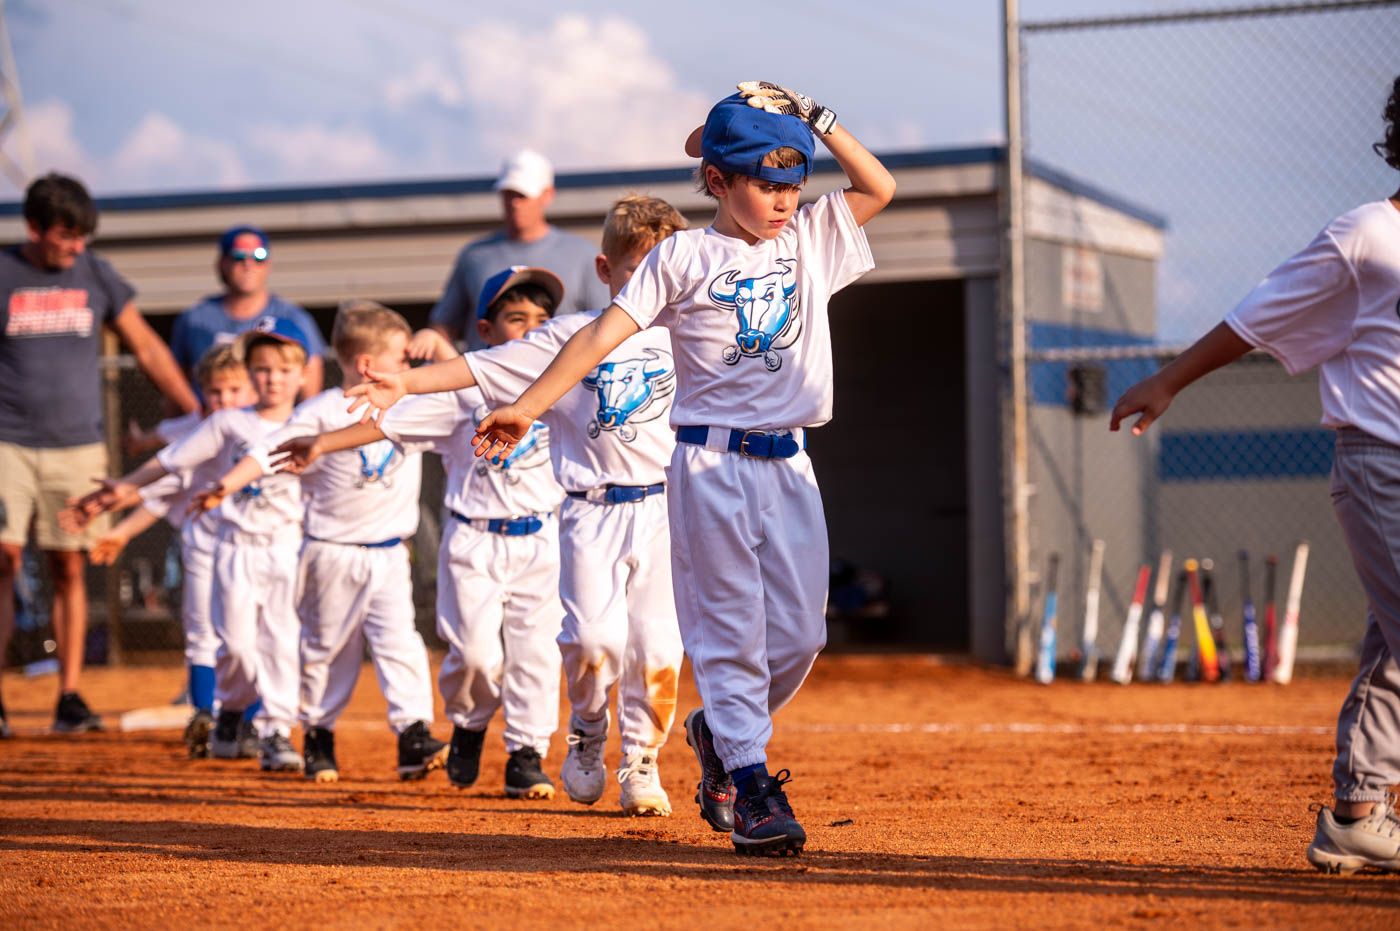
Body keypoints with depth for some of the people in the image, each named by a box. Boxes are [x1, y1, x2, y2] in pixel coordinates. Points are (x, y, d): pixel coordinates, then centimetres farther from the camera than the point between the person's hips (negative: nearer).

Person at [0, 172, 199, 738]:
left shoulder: (96, 276, 6)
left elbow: (148, 350, 12)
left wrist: (199, 416, 9)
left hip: (78, 446, 2)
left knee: (69, 568, 1)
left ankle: (70, 696, 4)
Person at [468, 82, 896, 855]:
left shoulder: (809, 240, 11)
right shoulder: (684, 256, -3)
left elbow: (878, 188, 11)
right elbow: (602, 333, -9)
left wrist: (815, 118, 2)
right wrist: (527, 407, -18)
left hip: (789, 468, 5)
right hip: (712, 464, -5)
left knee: (800, 636, 4)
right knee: (730, 631, -4)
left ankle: (718, 731, 27)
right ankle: (750, 781, 0)